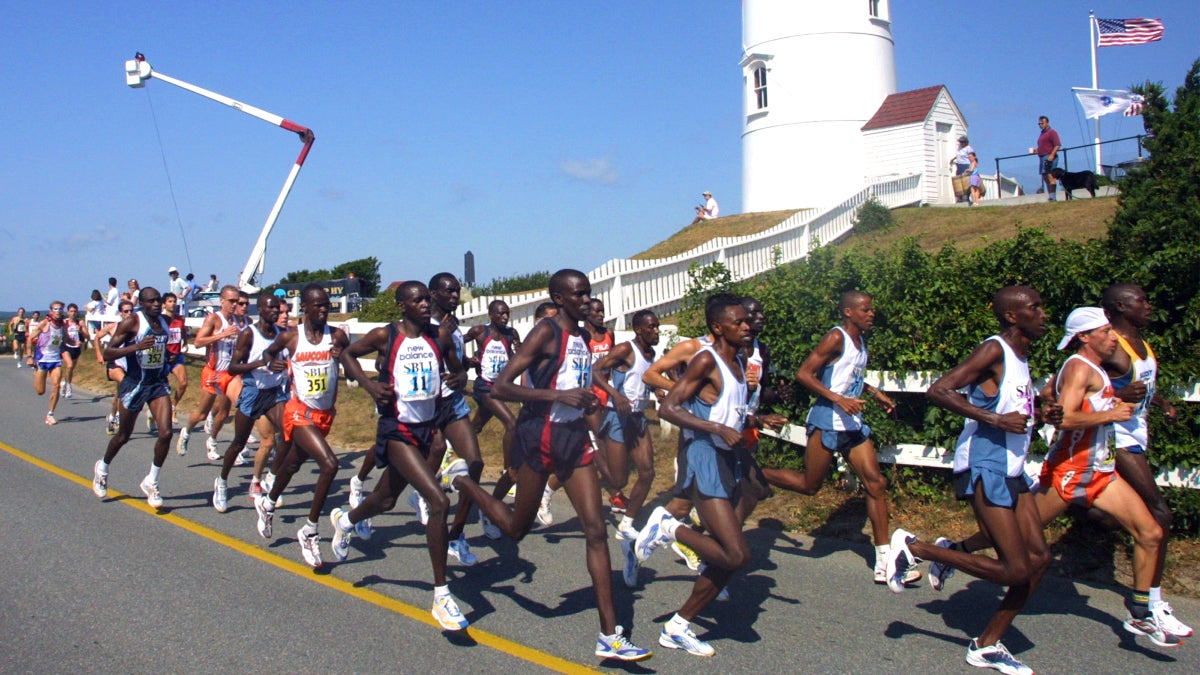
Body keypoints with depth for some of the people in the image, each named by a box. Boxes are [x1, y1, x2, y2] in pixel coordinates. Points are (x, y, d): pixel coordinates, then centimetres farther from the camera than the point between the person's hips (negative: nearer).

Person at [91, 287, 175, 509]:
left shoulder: (164, 321, 5)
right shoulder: (131, 322, -14)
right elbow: (107, 353, -18)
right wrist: (136, 347, -31)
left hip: (158, 382, 4)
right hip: (134, 383, -4)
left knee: (166, 433, -11)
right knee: (124, 436, 12)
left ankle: (151, 482, 6)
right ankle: (102, 468, 42)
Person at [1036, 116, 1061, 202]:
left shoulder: (1051, 132, -5)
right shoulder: (1042, 134, 23)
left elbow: (1057, 145, -14)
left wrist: (1052, 155, -25)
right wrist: (1036, 150, 14)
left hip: (1049, 157, -10)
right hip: (1042, 158, 10)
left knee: (1050, 177, -15)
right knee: (1045, 178, 8)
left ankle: (1053, 197, -19)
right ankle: (1051, 197, 10)